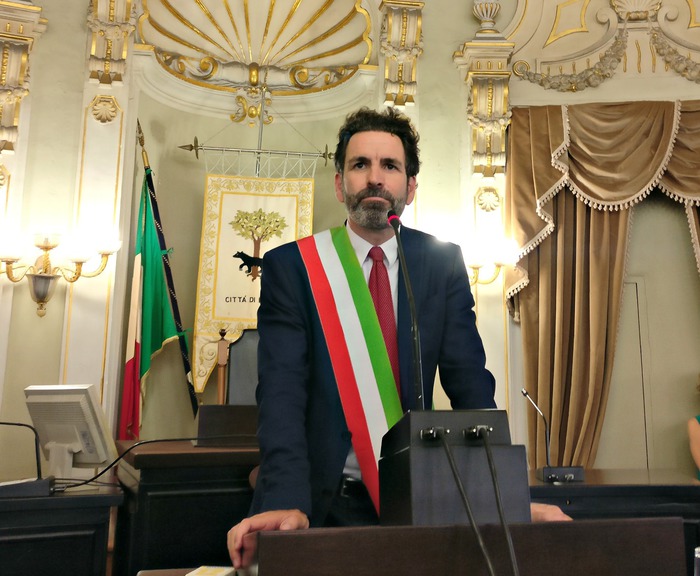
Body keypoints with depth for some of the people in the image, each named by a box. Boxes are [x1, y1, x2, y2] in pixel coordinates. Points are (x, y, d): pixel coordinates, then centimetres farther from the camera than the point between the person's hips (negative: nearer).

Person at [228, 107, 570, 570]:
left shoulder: (442, 263, -1)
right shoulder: (290, 267, -7)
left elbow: (470, 384, -6)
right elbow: (282, 392, -16)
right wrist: (286, 503, -30)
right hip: (324, 502, -1)